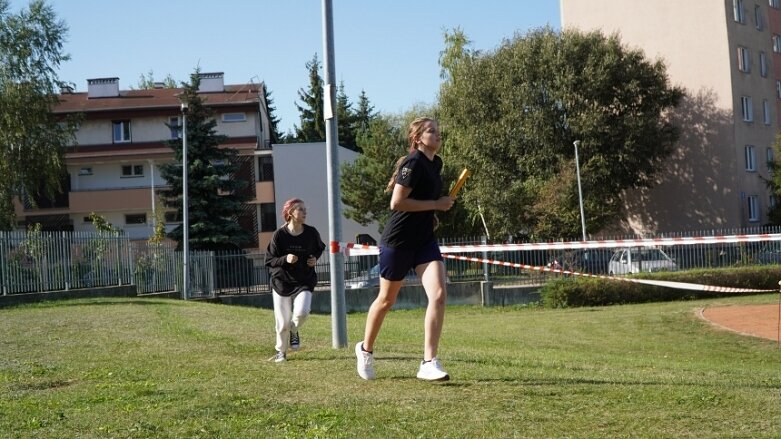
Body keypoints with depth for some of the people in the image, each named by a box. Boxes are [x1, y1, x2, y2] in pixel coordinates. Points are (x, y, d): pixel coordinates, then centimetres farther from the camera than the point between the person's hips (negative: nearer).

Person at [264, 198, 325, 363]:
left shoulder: (311, 233, -5)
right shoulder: (279, 235, -12)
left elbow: (320, 248, 17)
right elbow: (269, 260, -8)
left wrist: (315, 258, -3)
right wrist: (285, 259, -25)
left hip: (305, 281, 1)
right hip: (282, 282, -1)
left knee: (302, 312, -23)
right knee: (283, 322, 3)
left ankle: (294, 331, 14)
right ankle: (281, 352, 29)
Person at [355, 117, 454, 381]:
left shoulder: (436, 163, 9)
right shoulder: (413, 163, -16)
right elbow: (397, 202, -24)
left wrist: (431, 215, 10)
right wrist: (436, 204, -18)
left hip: (424, 239, 7)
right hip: (398, 240, -7)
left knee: (438, 294, -13)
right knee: (387, 299, 9)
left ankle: (428, 363, -11)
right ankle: (365, 349, 34)